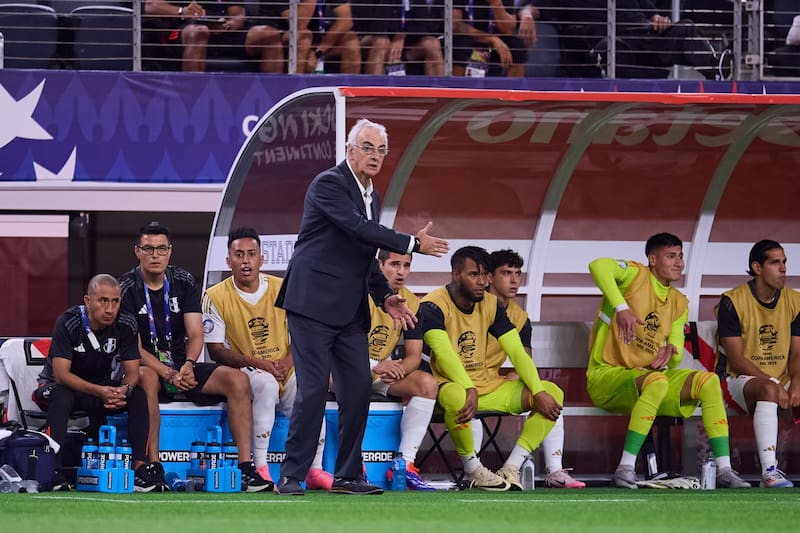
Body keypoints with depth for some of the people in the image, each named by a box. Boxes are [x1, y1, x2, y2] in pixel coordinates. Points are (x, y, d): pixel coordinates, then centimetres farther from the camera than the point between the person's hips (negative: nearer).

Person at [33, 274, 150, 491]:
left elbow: (132, 372, -9)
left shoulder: (125, 325, -10)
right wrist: (99, 392, -41)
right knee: (62, 397, -38)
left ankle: (140, 468, -25)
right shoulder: (68, 323, -22)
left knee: (138, 396, -21)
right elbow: (61, 374, -28)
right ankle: (53, 471, -42)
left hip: (104, 388, 4)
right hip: (58, 385, -4)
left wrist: (124, 390, -34)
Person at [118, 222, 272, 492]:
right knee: (145, 378, -40)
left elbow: (195, 333, -3)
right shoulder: (127, 289, -7)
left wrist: (188, 365, -25)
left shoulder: (184, 282, 5)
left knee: (237, 379, -17)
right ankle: (153, 468, -39)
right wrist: (169, 374, -27)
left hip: (182, 368, 4)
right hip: (148, 366, -4)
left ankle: (246, 468, -24)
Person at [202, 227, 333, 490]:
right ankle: (260, 469, -35)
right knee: (266, 382, -37)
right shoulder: (216, 297, -2)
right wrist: (257, 363, -18)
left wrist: (287, 362, -10)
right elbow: (216, 350, -4)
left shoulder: (282, 289, 5)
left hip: (285, 371, 3)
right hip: (244, 374, -3)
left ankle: (315, 469, -16)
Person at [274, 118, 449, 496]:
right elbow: (358, 228, -21)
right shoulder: (329, 184, -10)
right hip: (314, 303, -8)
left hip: (350, 310, 8)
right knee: (313, 388, -11)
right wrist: (413, 244, -18)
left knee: (358, 388, 4)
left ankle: (347, 476, 11)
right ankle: (291, 476, -6)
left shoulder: (372, 196, 17)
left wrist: (385, 297, 9)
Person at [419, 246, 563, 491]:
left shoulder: (491, 304, 7)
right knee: (456, 398, -44)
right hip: (450, 385, -7)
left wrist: (539, 392, -11)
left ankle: (510, 469, -15)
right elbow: (444, 353, -26)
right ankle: (473, 471, -21)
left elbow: (517, 352, 3)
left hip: (488, 386, 7)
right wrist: (470, 390, -40)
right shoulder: (433, 305, -12)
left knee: (553, 393, -7)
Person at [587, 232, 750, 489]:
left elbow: (675, 360, 10)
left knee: (709, 380, -13)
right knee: (657, 381, -38)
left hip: (647, 375, 7)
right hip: (606, 375, -7)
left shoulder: (679, 303, 14)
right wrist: (621, 307, -37)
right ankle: (625, 468, -37)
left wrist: (671, 353, -15)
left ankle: (724, 470, -17)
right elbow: (598, 266, -28)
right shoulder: (637, 276, -5)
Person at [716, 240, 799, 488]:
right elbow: (736, 359, -11)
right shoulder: (733, 301, -8)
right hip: (743, 379, -5)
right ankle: (769, 471, -48)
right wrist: (774, 384, -21)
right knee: (768, 390, -38)